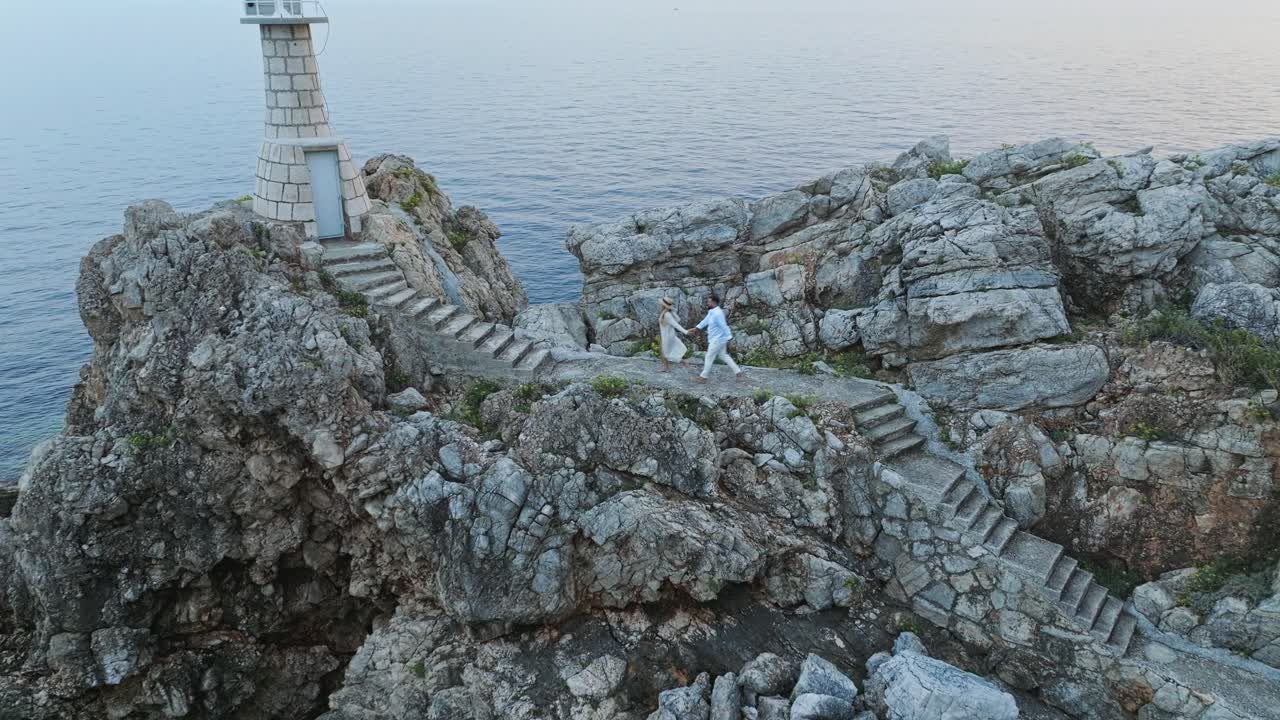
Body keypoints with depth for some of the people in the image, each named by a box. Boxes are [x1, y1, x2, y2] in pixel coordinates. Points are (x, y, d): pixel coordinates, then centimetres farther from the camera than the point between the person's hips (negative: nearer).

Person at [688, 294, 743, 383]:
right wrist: (695, 329, 16)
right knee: (724, 356, 16)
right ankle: (738, 372, 19)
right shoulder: (711, 312, 7)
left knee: (709, 357, 2)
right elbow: (705, 321, 16)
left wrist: (728, 339, -24)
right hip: (716, 339, 10)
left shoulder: (717, 314, -25)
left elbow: (724, 326, -25)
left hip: (718, 340, -10)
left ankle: (703, 377, 15)